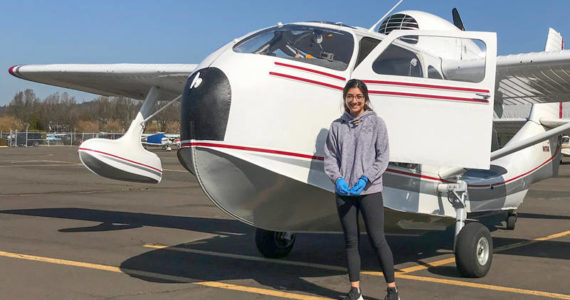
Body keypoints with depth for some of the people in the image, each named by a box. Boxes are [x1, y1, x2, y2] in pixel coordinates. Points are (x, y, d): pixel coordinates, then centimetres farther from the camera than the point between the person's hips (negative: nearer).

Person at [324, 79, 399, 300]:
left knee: (377, 239, -3)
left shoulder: (375, 122, 1)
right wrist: (338, 179, -10)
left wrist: (366, 178, -13)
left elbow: (383, 156, -2)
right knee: (350, 241, 9)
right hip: (344, 191, 3)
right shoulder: (337, 126, 8)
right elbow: (330, 156, 6)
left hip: (369, 190, -3)